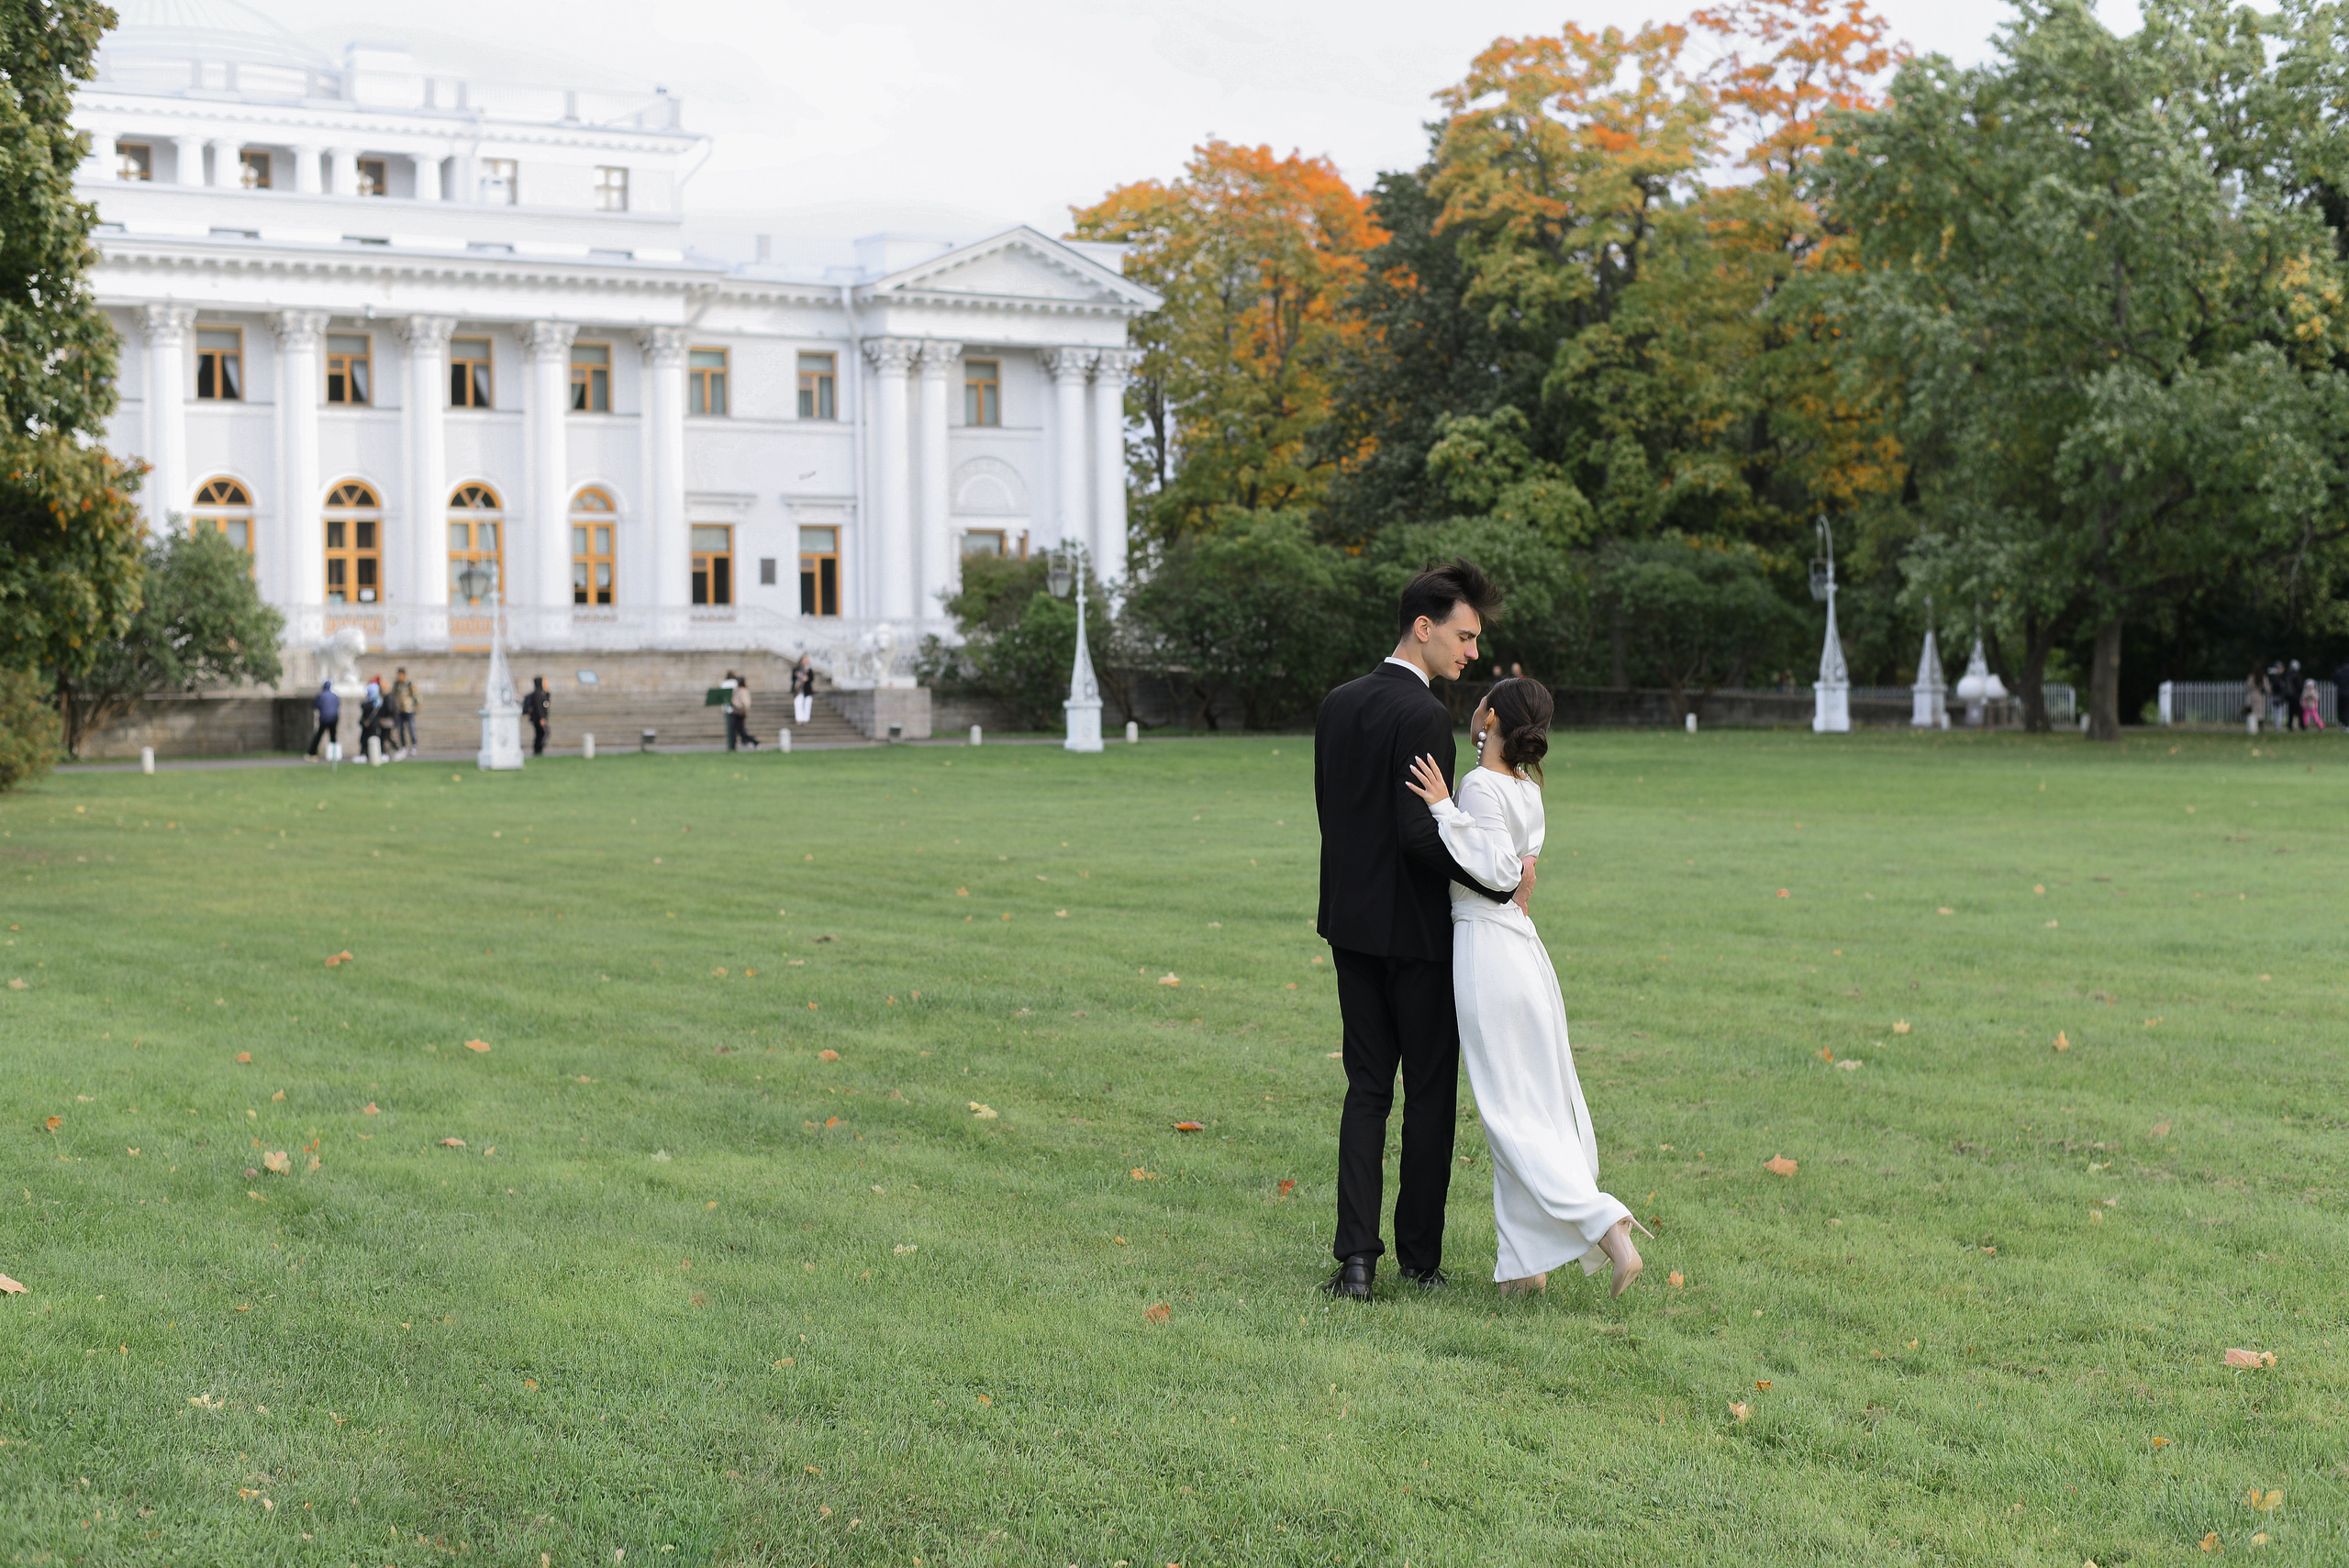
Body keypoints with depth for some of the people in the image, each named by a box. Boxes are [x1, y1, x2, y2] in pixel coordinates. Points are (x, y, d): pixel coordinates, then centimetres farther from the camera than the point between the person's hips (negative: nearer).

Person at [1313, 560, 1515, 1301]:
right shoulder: (1423, 716, -18)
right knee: (1430, 1090, 7)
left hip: (1351, 924, 7)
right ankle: (1420, 1255, 13)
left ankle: (1356, 1256, 0)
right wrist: (1500, 880, -15)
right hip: (1417, 928, -7)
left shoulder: (1337, 705, 7)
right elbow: (1419, 834, -23)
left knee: (1367, 1088, 9)